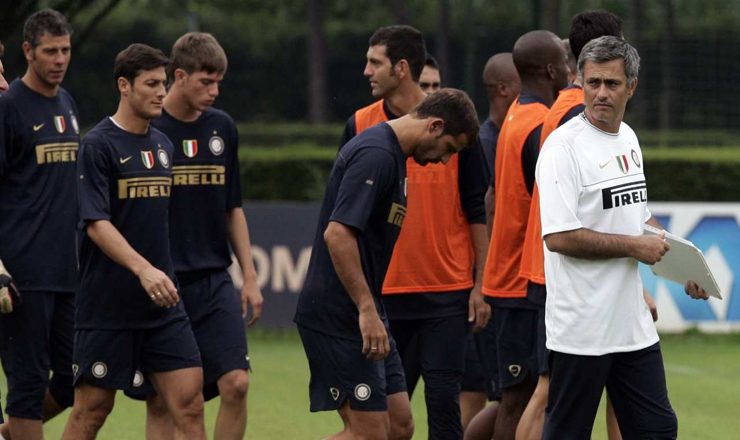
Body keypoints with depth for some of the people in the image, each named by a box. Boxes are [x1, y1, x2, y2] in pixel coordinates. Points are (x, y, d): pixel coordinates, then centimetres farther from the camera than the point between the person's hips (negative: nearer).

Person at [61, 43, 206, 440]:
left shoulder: (162, 144, 12)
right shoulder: (99, 144, -9)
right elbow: (96, 224, -18)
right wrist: (144, 269, -29)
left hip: (161, 305, 6)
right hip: (106, 306, -6)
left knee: (189, 403, -4)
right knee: (92, 408, 1)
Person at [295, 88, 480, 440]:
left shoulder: (391, 156, 16)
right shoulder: (376, 155, -17)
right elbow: (337, 233, -25)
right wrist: (367, 309, -23)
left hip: (365, 316, 10)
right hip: (339, 318, -10)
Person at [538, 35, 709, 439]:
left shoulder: (628, 138, 12)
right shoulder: (563, 146, -14)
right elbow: (559, 236, -22)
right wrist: (634, 246, -14)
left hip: (633, 325, 8)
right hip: (580, 328, -8)